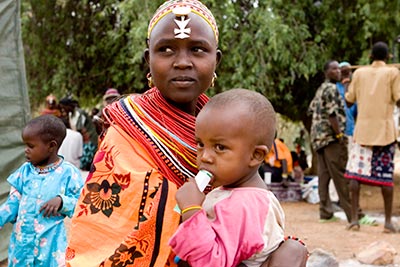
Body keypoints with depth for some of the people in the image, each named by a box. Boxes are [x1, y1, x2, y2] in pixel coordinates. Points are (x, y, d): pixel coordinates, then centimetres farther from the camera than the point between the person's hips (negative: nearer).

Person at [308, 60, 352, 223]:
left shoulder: (320, 89, 19)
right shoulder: (331, 89, -10)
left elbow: (311, 110, 22)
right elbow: (332, 114, -18)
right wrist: (339, 134, -17)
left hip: (318, 137, 10)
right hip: (331, 137, -9)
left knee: (323, 175, 6)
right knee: (341, 176, -9)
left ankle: (325, 213, 7)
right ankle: (352, 213, -8)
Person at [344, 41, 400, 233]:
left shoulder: (359, 73, 7)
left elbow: (349, 101, 10)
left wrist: (345, 86, 29)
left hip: (362, 129, 2)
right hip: (384, 129, -1)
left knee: (356, 172, 2)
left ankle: (354, 219, -3)